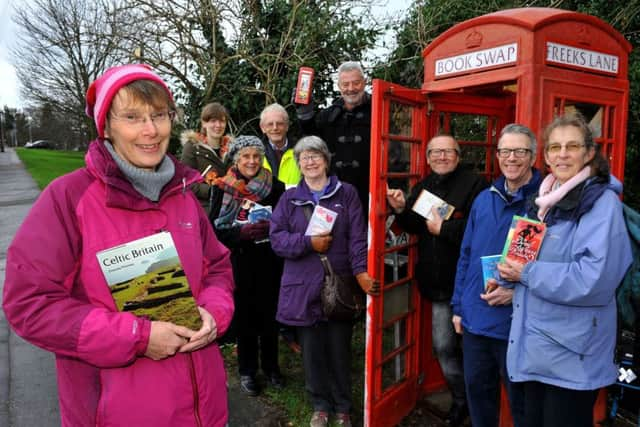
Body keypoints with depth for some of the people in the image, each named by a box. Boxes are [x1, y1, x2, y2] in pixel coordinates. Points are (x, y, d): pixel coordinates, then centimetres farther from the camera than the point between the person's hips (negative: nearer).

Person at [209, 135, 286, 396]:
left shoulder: (275, 187, -1)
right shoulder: (222, 189, -3)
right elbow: (214, 230, -4)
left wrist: (271, 227, -17)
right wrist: (242, 232, -20)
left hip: (269, 263, 1)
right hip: (239, 264, -1)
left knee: (269, 316, 11)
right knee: (244, 318, 8)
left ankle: (271, 367, 32)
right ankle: (247, 371, 28)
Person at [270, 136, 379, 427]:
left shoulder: (347, 193, 4)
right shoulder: (290, 198, 8)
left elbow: (357, 236, -5)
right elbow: (277, 238, 0)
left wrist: (360, 271, -17)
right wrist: (308, 242, -14)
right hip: (304, 286, 1)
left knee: (340, 349, 10)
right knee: (312, 350, 11)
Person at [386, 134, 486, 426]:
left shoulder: (475, 184, -12)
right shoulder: (423, 187, 11)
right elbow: (414, 227, 10)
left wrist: (444, 228, -19)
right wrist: (401, 210, -7)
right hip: (438, 282, 6)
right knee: (443, 346, 13)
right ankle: (461, 398, 34)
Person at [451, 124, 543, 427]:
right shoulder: (483, 200, 6)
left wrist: (519, 291, -21)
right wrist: (458, 306, 10)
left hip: (517, 323, -5)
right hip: (475, 319, 5)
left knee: (521, 401, 13)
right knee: (477, 390, 20)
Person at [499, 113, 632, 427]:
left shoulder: (602, 202, -14)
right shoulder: (547, 199, 10)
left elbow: (595, 279, -26)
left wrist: (527, 274, -17)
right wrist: (511, 284, 3)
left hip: (572, 355, -8)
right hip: (535, 347, 8)